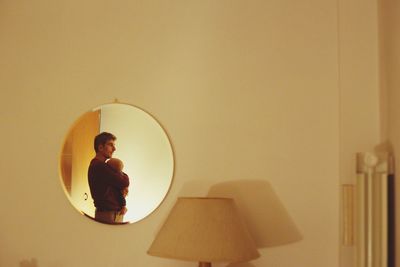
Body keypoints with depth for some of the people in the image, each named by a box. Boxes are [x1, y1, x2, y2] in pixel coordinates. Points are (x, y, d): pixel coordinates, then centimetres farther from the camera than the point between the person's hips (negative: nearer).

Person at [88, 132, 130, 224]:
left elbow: (115, 187, 13)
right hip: (107, 214, -10)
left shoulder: (100, 166, 15)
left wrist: (122, 204, -1)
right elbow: (124, 182, -18)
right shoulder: (100, 166, -17)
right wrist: (123, 175, 4)